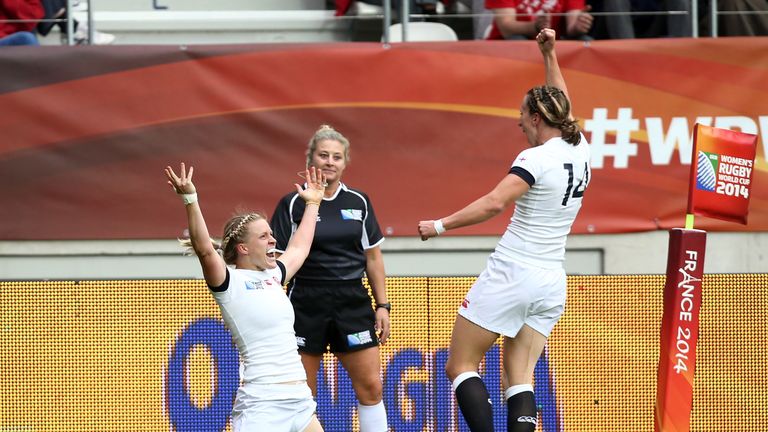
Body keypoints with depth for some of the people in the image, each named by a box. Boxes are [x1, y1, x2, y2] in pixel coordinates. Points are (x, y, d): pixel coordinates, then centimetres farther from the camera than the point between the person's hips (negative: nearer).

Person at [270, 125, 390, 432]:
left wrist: (382, 305, 7)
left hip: (352, 303, 3)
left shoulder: (359, 202, 7)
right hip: (306, 305, -2)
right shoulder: (293, 204, -2)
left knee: (371, 388, -1)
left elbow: (373, 257, 12)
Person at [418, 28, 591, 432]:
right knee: (520, 378, 4)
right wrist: (549, 55, 32)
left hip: (510, 274, -7)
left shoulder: (537, 159, -15)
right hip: (551, 282, 7)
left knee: (460, 367, 2)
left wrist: (441, 225, -22)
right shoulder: (579, 149, 6)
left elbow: (494, 203, -28)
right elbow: (561, 106, 27)